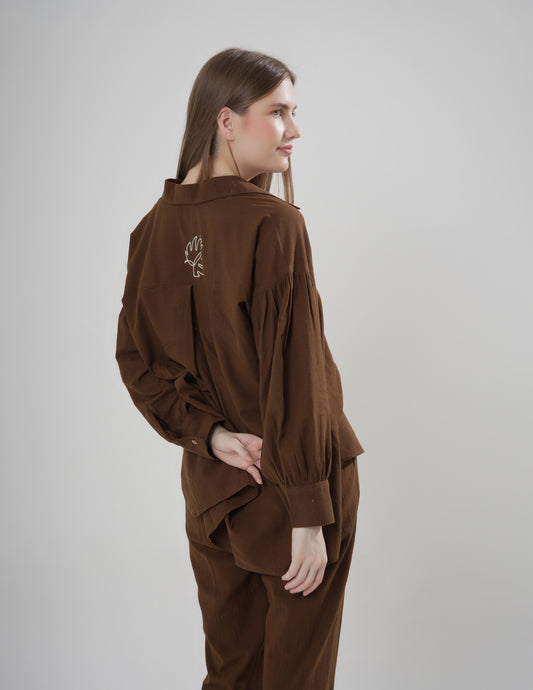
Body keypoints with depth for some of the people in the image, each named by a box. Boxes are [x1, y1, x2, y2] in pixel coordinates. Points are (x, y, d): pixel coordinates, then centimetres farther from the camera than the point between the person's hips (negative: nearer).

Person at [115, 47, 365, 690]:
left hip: (211, 485, 6)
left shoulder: (154, 227, 1)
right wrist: (310, 512, -17)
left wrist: (208, 433, -6)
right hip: (290, 482, -6)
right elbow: (293, 373, -20)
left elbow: (137, 358, 2)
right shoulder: (273, 224, -19)